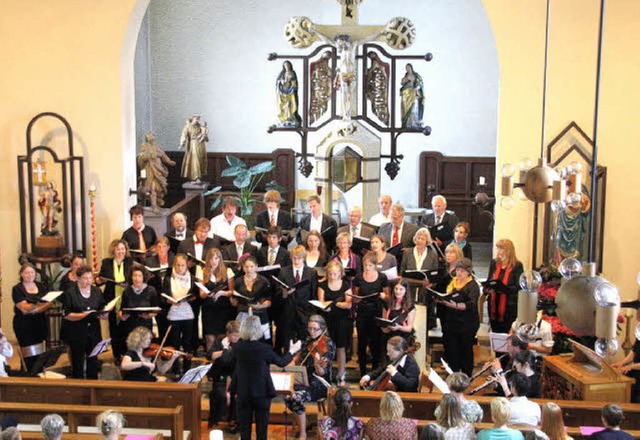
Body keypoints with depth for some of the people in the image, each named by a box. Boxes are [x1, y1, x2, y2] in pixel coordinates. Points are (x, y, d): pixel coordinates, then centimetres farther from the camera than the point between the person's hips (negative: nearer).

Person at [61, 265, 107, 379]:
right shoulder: (70, 294, -6)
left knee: (93, 360, 12)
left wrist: (103, 315, -9)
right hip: (77, 334, -4)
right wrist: (82, 315, -22)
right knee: (78, 361, 6)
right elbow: (66, 315, -9)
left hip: (94, 332, 4)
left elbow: (103, 309, 14)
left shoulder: (97, 291, 8)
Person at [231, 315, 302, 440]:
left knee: (244, 428, 15)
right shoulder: (264, 349, -20)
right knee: (261, 426, 11)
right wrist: (291, 351, 13)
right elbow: (281, 362, -4)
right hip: (261, 392, -3)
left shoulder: (237, 347, -11)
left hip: (243, 392, 3)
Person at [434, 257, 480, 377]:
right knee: (451, 349, 9)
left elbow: (471, 305, -21)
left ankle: (466, 376, 18)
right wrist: (441, 300, 0)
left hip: (466, 324, -6)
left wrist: (456, 306, -33)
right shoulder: (453, 282, 13)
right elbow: (447, 297, 22)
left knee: (465, 350, 5)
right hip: (451, 321, 6)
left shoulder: (473, 286, -8)